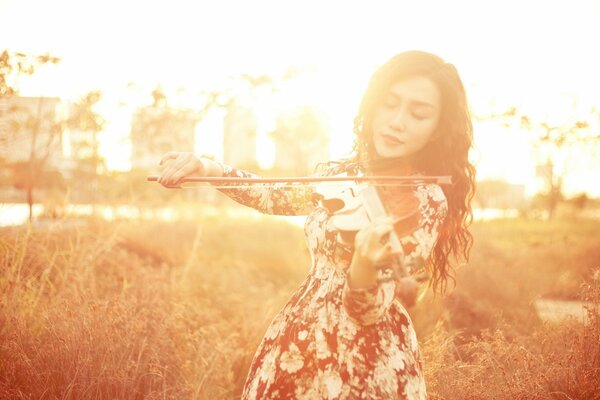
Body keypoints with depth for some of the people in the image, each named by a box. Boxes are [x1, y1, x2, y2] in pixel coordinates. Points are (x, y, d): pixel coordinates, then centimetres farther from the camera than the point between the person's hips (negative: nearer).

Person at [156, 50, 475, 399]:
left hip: (366, 363, -5)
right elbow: (276, 195, 19)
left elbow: (371, 310, -21)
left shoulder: (428, 200, -15)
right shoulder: (342, 173, 2)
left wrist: (364, 266, -42)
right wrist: (207, 169, 6)